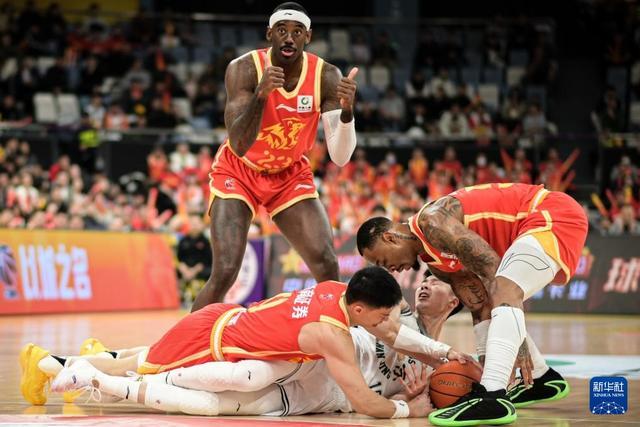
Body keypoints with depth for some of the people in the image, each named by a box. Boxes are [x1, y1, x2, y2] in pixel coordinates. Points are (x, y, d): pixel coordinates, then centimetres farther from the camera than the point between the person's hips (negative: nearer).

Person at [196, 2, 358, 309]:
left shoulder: (326, 77, -18)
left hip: (290, 176, 3)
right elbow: (239, 146, -32)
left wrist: (347, 110, -40)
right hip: (238, 172, -3)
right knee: (224, 274, -18)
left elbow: (340, 157, -22)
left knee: (327, 268, -12)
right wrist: (261, 94, -46)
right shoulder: (244, 69, -23)